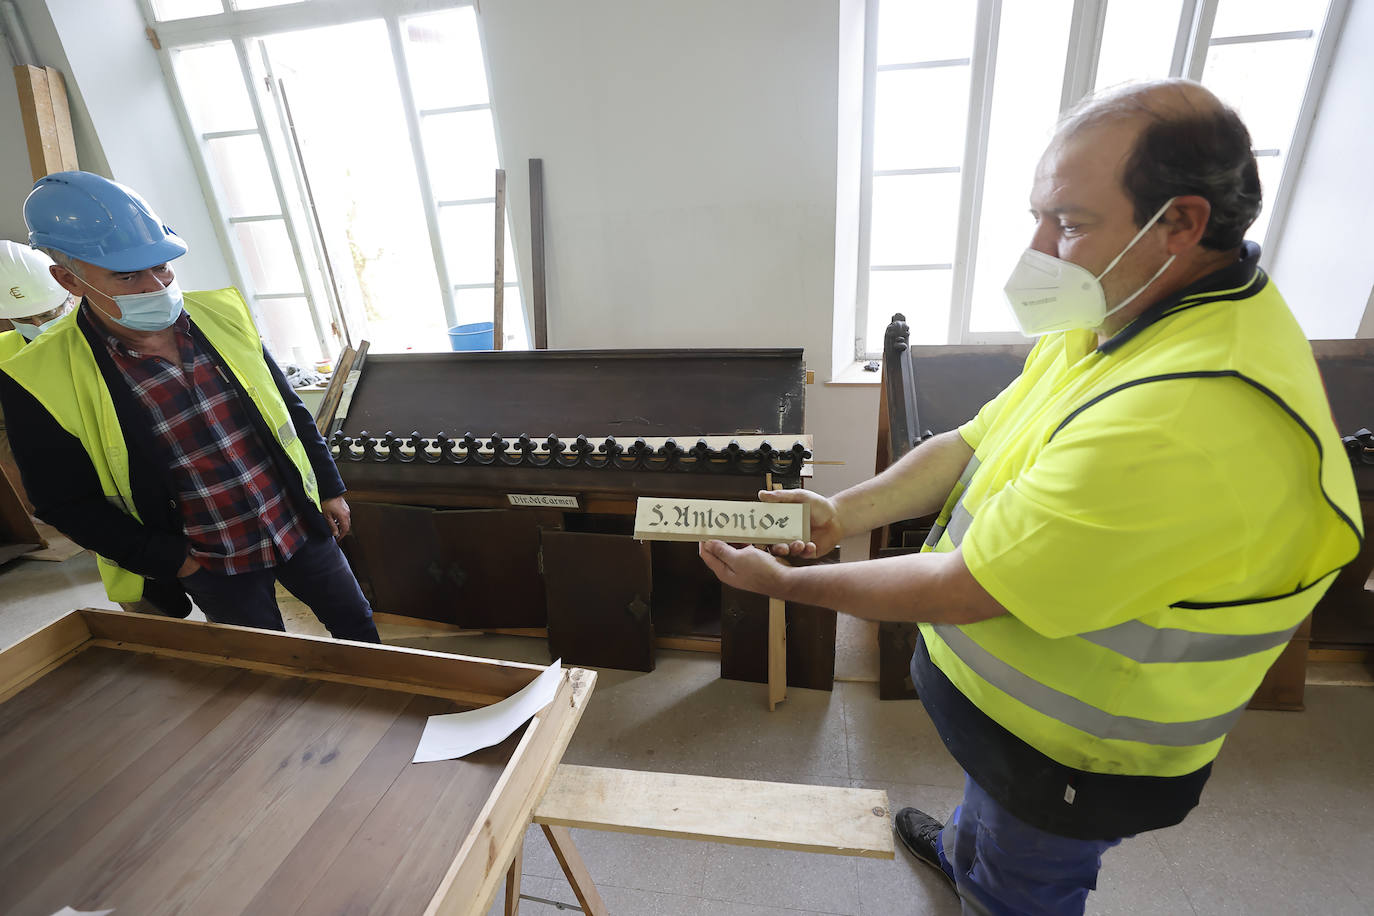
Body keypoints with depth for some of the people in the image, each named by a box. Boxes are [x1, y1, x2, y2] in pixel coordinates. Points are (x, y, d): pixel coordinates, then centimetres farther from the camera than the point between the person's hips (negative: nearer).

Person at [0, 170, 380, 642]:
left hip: (299, 524, 3)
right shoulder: (39, 380, -14)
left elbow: (288, 406, 4)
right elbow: (66, 503, -6)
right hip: (211, 567, -2)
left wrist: (329, 488, 6)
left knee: (357, 627, 18)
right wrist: (172, 562, -11)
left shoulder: (221, 314, -5)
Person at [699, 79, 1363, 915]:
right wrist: (843, 512, -13)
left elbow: (963, 588, -35)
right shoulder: (1124, 314, -6)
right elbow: (975, 443, -2)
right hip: (1019, 693, 9)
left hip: (1073, 756, -8)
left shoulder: (1187, 419, -39)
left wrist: (786, 582, -23)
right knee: (993, 820, 39)